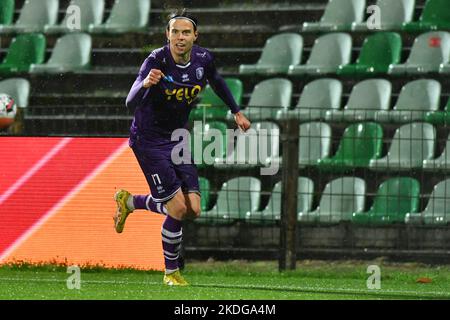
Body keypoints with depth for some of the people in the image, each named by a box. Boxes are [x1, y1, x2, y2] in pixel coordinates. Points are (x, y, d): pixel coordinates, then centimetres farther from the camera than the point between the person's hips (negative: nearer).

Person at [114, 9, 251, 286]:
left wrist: (236, 112, 23)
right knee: (178, 209, -13)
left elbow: (217, 82, 19)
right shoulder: (157, 61, -24)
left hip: (178, 138, 6)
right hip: (149, 140, -6)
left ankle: (129, 202, 21)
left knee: (193, 210, -1)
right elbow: (131, 104, -34)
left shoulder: (203, 60, -7)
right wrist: (145, 84, -55)